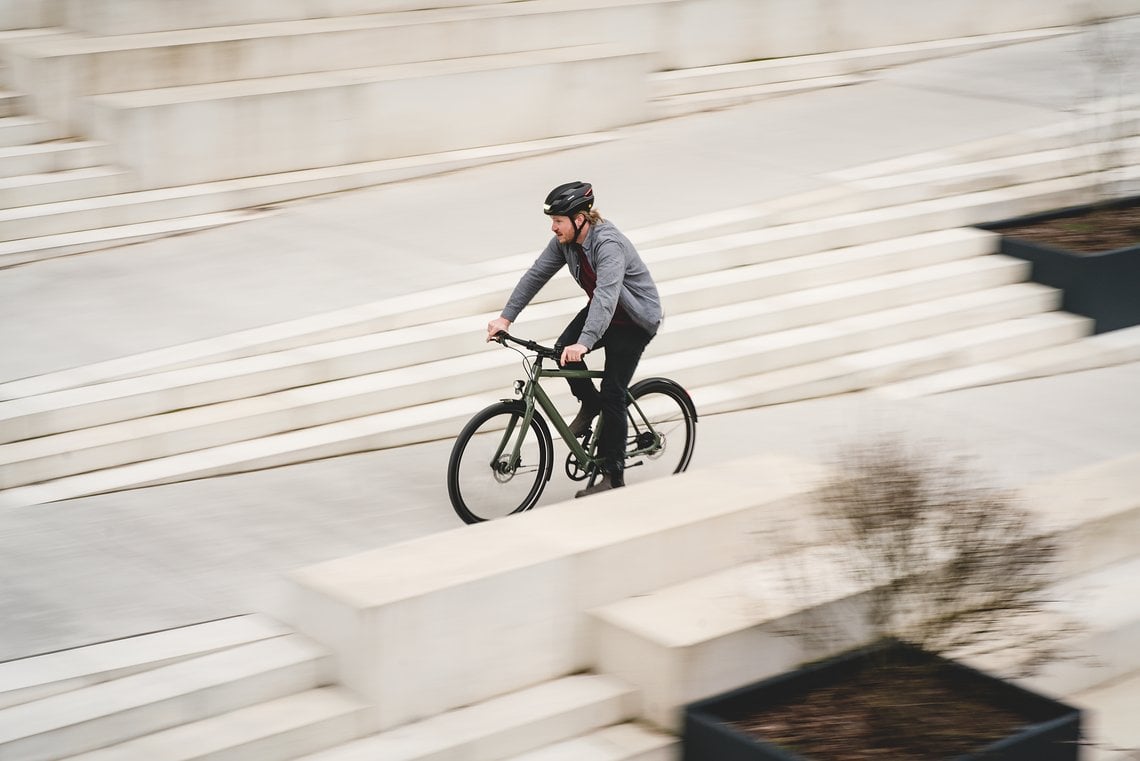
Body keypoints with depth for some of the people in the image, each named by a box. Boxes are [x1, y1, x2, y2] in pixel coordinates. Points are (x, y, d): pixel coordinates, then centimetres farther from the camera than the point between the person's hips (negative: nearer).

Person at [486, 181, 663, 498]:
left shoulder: (608, 245, -33)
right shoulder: (565, 241, -9)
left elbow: (606, 295, -45)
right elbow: (535, 275, -6)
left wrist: (584, 343, -56)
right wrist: (506, 317, -14)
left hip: (635, 320, -7)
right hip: (603, 310, 7)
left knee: (612, 395, -10)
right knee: (564, 351, -19)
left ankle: (614, 477, 0)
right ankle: (589, 404, 9)